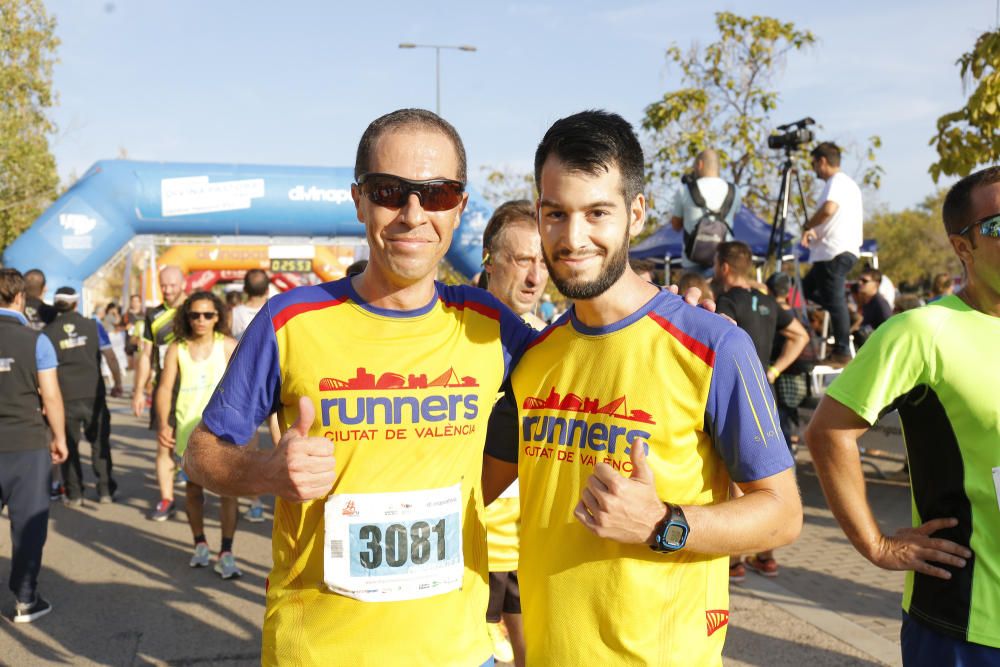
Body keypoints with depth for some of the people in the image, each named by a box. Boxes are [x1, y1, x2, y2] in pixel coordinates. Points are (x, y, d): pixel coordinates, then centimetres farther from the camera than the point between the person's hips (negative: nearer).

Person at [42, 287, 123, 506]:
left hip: (65, 398, 0)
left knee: (69, 447, 11)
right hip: (94, 395, 0)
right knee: (100, 443, 11)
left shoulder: (47, 333, 0)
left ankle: (74, 494, 13)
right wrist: (118, 384, 7)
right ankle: (105, 491, 13)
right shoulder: (93, 325, 0)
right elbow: (110, 357, -3)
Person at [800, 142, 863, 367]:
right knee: (806, 289, 16)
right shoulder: (849, 183, 23)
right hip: (845, 250, 11)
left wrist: (807, 227, -13)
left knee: (834, 300, -9)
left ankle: (842, 352, -7)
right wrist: (814, 230, 14)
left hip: (834, 252, -11)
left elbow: (829, 208, -28)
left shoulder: (837, 181, -10)